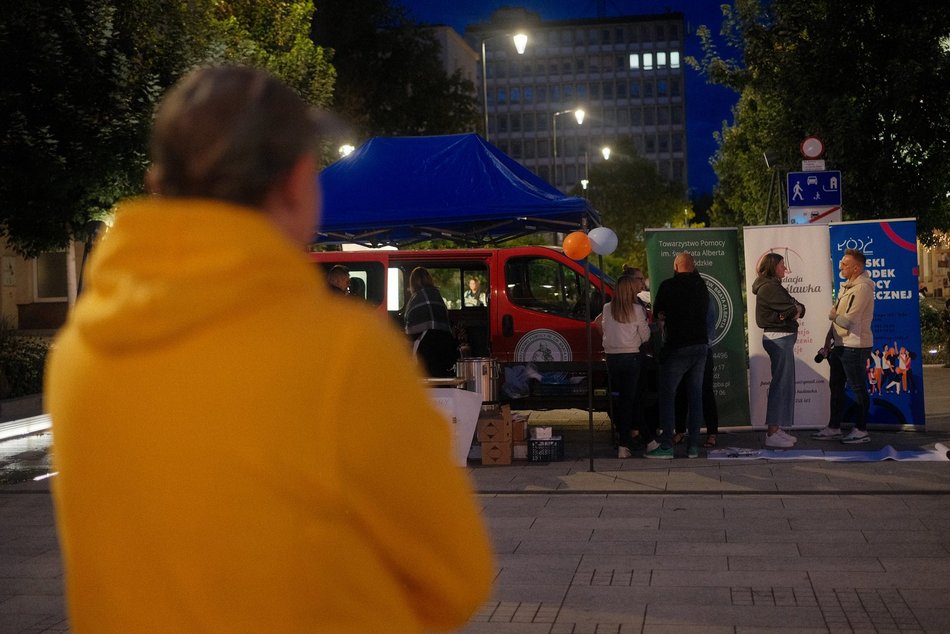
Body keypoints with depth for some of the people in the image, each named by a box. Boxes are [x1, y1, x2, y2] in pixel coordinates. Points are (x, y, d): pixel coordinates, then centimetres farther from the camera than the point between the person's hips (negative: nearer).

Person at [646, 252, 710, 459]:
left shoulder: (669, 285, -8)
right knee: (695, 396, 8)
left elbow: (657, 313, 1)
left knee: (667, 395, 0)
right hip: (701, 345, 5)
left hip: (677, 347, -5)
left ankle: (667, 446, -4)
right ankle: (693, 446, 8)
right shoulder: (701, 286, 7)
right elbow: (705, 312, 14)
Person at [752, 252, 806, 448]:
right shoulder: (768, 287, -13)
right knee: (781, 384, -10)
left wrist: (795, 309, -9)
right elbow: (791, 309, -20)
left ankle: (776, 429, 19)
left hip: (782, 338, 10)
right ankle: (772, 434, -9)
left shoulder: (774, 286, 19)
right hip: (779, 338, -10)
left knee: (784, 383, 13)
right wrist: (796, 309, 2)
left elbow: (798, 308, 13)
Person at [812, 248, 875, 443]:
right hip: (841, 345, 10)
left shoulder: (862, 288, -16)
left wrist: (832, 315, -3)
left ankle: (861, 430, 8)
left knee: (858, 389, -1)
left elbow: (848, 321, -22)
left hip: (855, 346, -10)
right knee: (836, 386, 15)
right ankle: (834, 428, 23)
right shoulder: (846, 286, 15)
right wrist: (828, 341, 15)